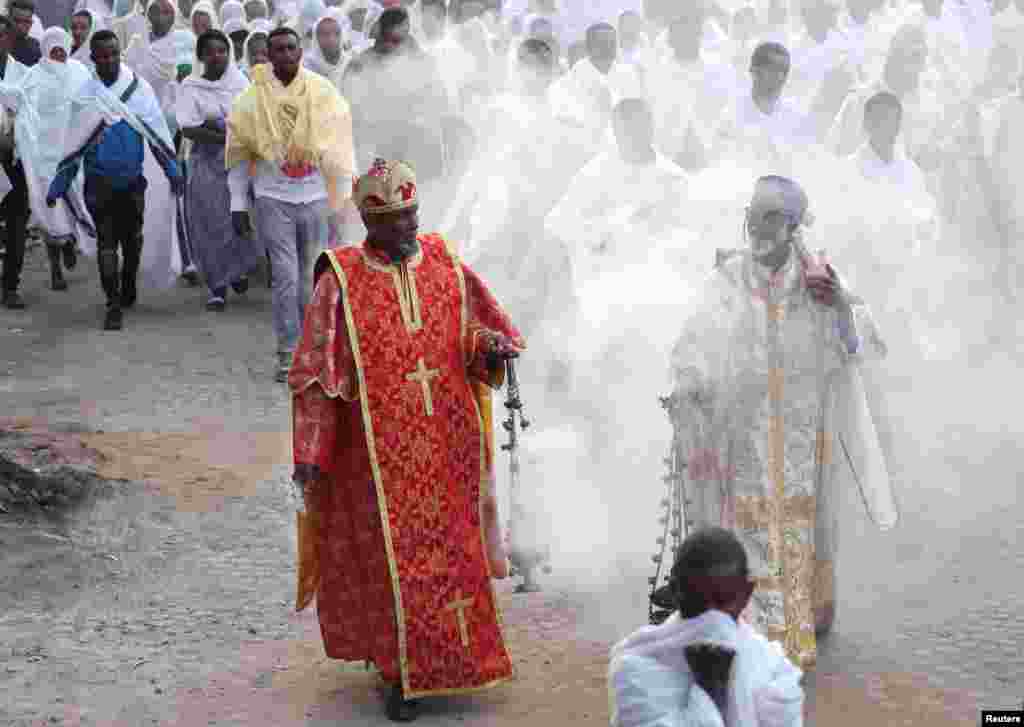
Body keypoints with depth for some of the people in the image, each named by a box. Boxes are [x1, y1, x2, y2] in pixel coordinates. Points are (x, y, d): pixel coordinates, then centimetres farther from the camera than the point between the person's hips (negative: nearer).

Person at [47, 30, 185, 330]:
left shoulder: (138, 87, -3)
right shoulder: (86, 93, -1)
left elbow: (157, 132, -2)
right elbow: (74, 145, 4)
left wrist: (173, 171, -8)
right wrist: (57, 186, 2)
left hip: (134, 179, 0)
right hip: (99, 181, 0)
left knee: (133, 238, 12)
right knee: (106, 241, -3)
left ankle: (128, 289, 33)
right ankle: (113, 305, -2)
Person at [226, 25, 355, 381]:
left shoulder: (324, 94, -1)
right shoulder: (253, 99, -2)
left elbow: (338, 150, 3)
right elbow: (239, 154, 3)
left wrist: (342, 200, 1)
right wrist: (238, 205, 1)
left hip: (316, 197, 1)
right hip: (273, 199, -1)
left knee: (313, 279, 7)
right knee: (286, 278, -3)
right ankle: (288, 353, 3)